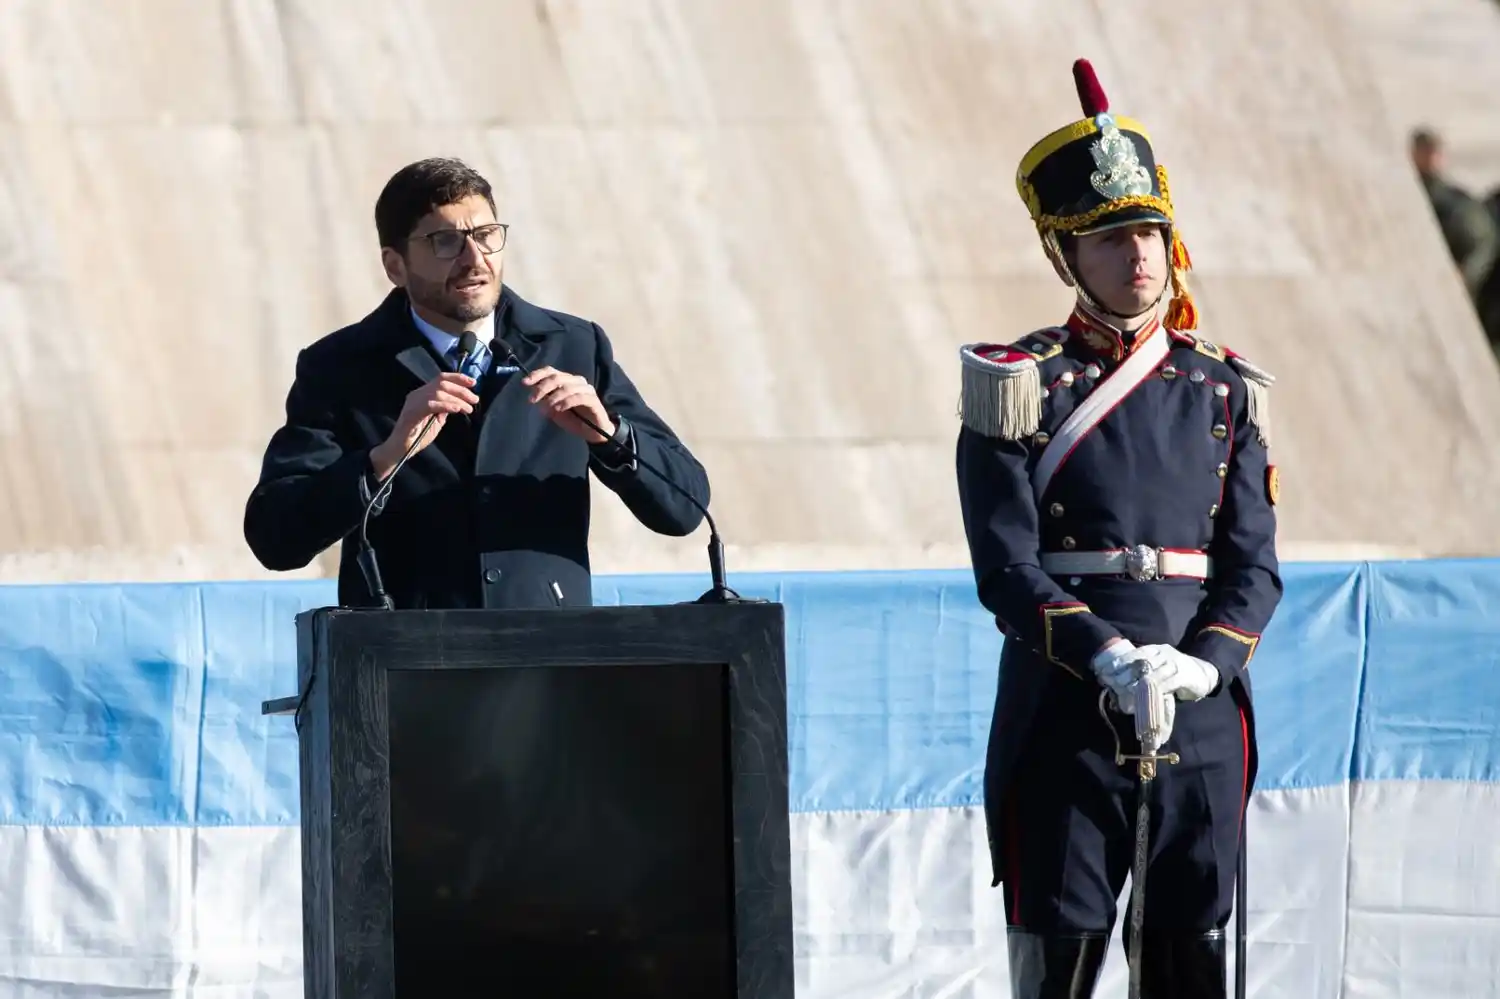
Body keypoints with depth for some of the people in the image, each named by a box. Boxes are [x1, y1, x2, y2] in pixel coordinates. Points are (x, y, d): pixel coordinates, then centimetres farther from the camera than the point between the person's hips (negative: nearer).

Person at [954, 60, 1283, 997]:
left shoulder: (1222, 390, 10)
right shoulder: (1022, 388, 0)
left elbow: (1255, 568, 5)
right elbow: (1008, 568, -7)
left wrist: (1199, 665, -14)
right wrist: (1111, 662, -21)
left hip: (1202, 721, 3)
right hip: (1063, 722, -3)